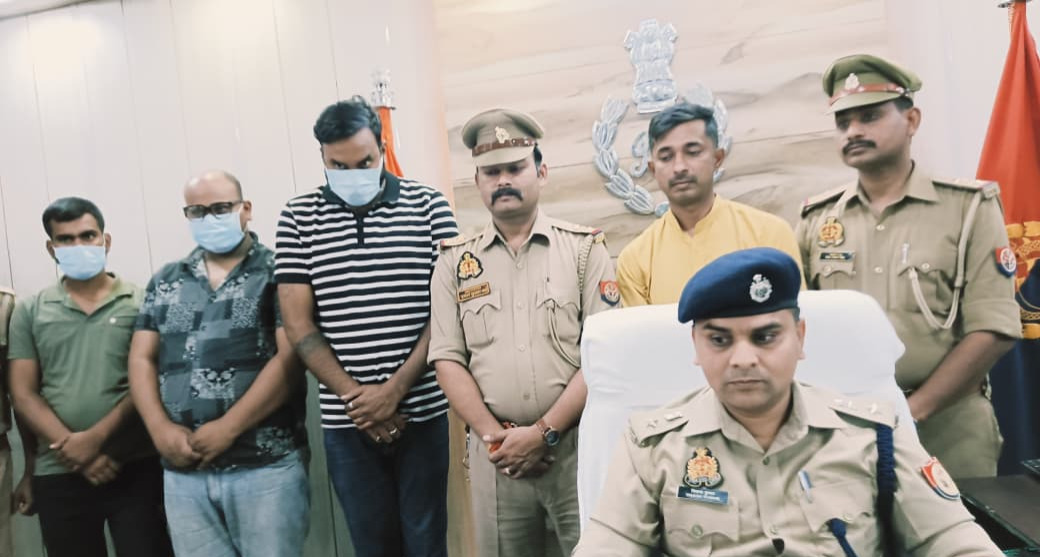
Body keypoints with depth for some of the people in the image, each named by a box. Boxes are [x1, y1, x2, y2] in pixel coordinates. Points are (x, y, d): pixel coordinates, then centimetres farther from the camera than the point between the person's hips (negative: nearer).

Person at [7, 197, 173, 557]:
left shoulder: (141, 303, 2)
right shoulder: (30, 311, 9)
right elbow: (23, 396, 4)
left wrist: (95, 438, -13)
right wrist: (75, 451, -8)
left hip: (137, 467, -2)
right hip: (58, 474, 2)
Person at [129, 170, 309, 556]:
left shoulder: (279, 273, -1)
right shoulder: (164, 281, 14)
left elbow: (290, 358, -11)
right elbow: (142, 359, 11)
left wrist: (227, 429, -14)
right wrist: (161, 430, -5)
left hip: (267, 465, -4)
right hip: (183, 471, 4)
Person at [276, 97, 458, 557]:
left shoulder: (428, 206, 0)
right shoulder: (298, 218, 2)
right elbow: (298, 323, -1)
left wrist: (396, 389, -11)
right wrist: (356, 398, -8)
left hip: (423, 410, -1)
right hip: (346, 420, 1)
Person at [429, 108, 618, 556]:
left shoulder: (585, 248, 1)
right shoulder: (455, 260, 6)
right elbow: (448, 359, 2)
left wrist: (544, 432, -11)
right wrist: (494, 436, -7)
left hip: (575, 444, -1)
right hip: (495, 451, 2)